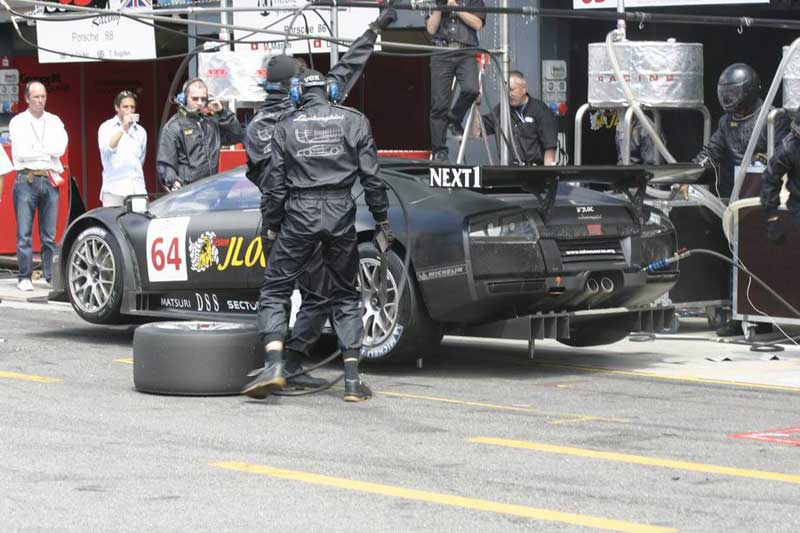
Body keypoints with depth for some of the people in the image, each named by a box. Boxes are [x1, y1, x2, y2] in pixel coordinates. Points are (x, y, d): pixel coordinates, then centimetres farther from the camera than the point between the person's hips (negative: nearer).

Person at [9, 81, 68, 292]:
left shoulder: (54, 121, 13)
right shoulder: (17, 122, 4)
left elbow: (60, 148, -4)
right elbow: (20, 153, -9)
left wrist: (35, 148, -6)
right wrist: (48, 152, -2)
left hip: (50, 180, 3)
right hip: (26, 180, -2)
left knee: (50, 233, 3)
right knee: (24, 233, -4)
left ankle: (51, 275, 9)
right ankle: (24, 277, 0)